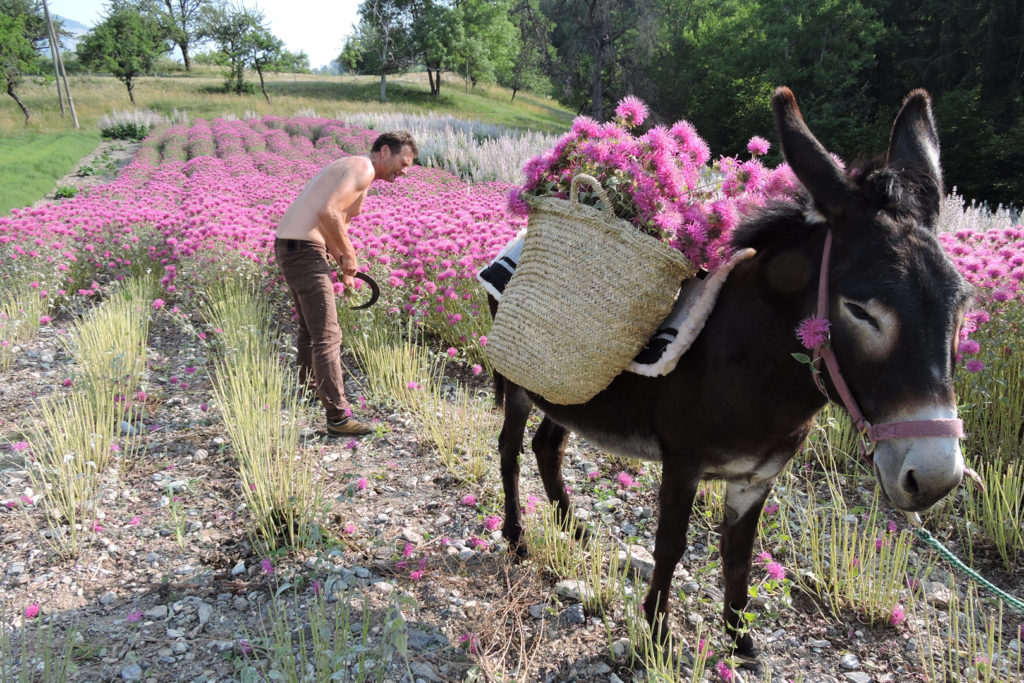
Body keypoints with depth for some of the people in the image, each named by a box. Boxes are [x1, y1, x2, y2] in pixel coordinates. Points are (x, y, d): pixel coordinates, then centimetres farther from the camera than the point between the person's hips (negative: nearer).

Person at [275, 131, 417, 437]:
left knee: (310, 327, 26)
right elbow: (329, 214, -24)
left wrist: (342, 262, 16)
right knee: (327, 336, -9)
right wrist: (349, 256, -12)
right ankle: (338, 417, -7)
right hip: (304, 251, -10)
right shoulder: (364, 168, -10)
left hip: (288, 247, 10)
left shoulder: (350, 167, 21)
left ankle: (310, 387, 45)